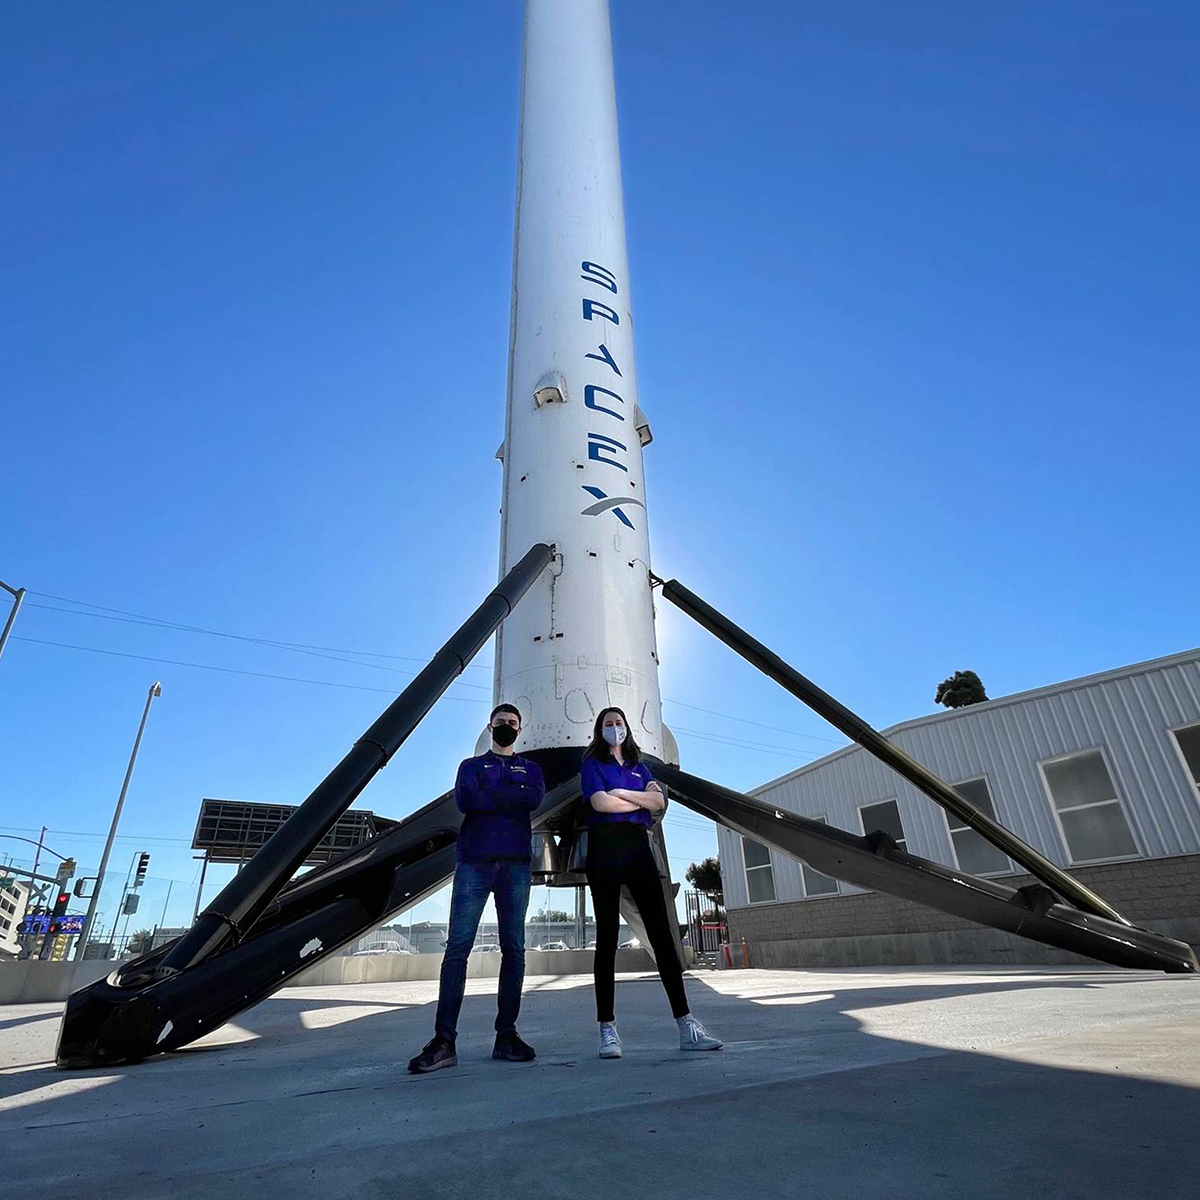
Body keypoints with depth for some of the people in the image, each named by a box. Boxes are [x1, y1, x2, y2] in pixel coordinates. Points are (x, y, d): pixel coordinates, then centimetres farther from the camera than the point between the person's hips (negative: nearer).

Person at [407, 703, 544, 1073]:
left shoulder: (530, 768, 18)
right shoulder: (471, 766, 17)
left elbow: (536, 798, -5)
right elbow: (465, 800, -5)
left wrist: (490, 796, -7)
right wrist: (513, 796, -6)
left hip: (516, 863, 1)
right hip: (474, 862, -1)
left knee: (514, 949, 0)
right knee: (458, 946, -7)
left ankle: (506, 1035, 7)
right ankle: (444, 1040, -4)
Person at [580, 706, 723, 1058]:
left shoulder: (638, 765, 21)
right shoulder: (593, 763, 8)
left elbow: (659, 800, 5)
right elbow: (599, 802, -10)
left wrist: (621, 793, -6)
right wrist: (641, 800, 1)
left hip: (638, 846, 4)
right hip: (604, 846, -4)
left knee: (661, 931, -2)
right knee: (607, 936, -2)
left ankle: (686, 1025, -1)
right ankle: (607, 1029, 4)